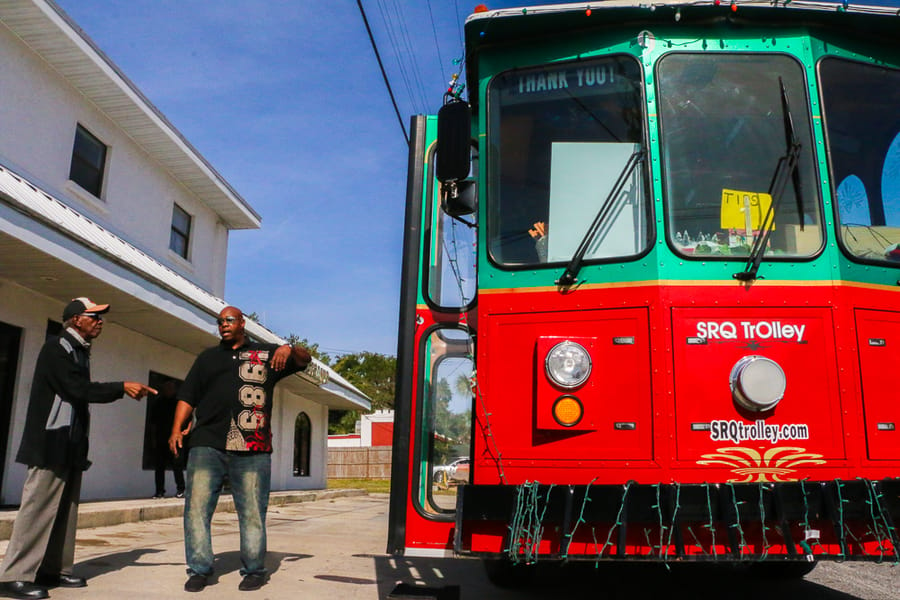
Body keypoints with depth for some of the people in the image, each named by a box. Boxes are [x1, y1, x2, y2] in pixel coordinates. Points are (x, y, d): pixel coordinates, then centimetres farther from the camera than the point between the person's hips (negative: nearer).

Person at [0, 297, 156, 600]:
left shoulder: (79, 351, 17)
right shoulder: (57, 347, -10)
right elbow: (78, 389, -18)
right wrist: (122, 387, -15)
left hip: (71, 445, 9)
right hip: (52, 443, -9)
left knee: (65, 510, 9)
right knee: (39, 507, -8)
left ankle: (54, 570, 15)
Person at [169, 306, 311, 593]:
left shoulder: (266, 354, 17)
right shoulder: (207, 357, 22)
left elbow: (304, 359, 18)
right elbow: (187, 396, 17)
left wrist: (289, 349, -5)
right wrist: (177, 429, 3)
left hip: (252, 450, -2)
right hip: (207, 445, 2)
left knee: (252, 512, 1)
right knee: (197, 507, -4)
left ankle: (254, 571, 11)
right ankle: (199, 569, 7)